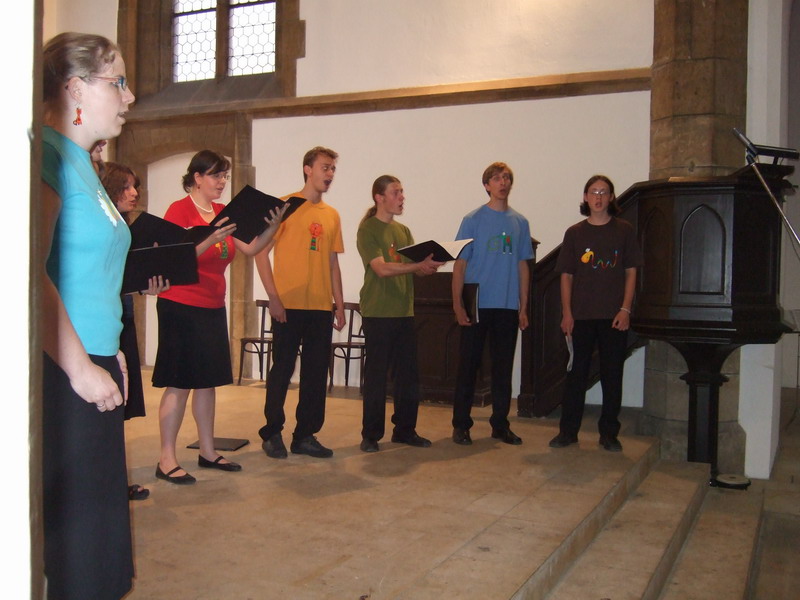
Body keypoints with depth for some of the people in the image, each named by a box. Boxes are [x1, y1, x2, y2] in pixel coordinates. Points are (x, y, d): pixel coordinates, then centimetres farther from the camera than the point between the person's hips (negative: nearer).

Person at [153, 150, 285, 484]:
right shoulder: (179, 210, -8)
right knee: (179, 384, -4)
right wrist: (211, 240, -29)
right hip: (181, 306, -7)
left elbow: (250, 249, 5)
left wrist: (272, 227, -11)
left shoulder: (222, 212, 12)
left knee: (208, 381, 11)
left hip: (213, 308, 7)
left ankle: (208, 452, 21)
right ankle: (167, 461, 3)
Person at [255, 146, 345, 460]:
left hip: (321, 307, 5)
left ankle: (305, 436, 19)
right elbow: (261, 253, -6)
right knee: (282, 370, 2)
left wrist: (340, 305, 12)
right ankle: (272, 433, 16)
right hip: (289, 305, -5)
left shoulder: (332, 215, 13)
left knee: (316, 373, 8)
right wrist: (274, 298, -13)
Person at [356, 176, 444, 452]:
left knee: (408, 375, 9)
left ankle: (405, 430, 21)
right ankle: (371, 434, 10)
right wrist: (418, 265, -22)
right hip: (378, 313, -6)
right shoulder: (368, 229, -4)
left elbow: (416, 270, 12)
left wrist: (429, 266, -9)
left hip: (404, 312, 6)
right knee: (376, 375, 0)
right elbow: (381, 268, -16)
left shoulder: (403, 231, 16)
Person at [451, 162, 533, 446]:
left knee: (503, 368, 10)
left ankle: (500, 425, 20)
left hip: (508, 307, 3)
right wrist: (458, 304, -10)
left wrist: (523, 307, 7)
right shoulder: (473, 220, 0)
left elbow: (523, 266, 12)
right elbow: (460, 264, -2)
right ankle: (461, 425, 11)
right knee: (469, 365, 2)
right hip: (477, 305, -3)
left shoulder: (520, 222, 10)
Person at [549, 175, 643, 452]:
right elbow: (566, 276, 6)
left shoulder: (624, 230, 5)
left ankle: (609, 433, 16)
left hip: (614, 316, 0)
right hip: (580, 315, 1)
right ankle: (568, 430, 13)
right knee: (576, 373, 4)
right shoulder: (574, 233, 7)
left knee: (612, 375, 5)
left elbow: (631, 272, 4)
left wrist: (625, 309, -5)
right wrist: (567, 313, -1)